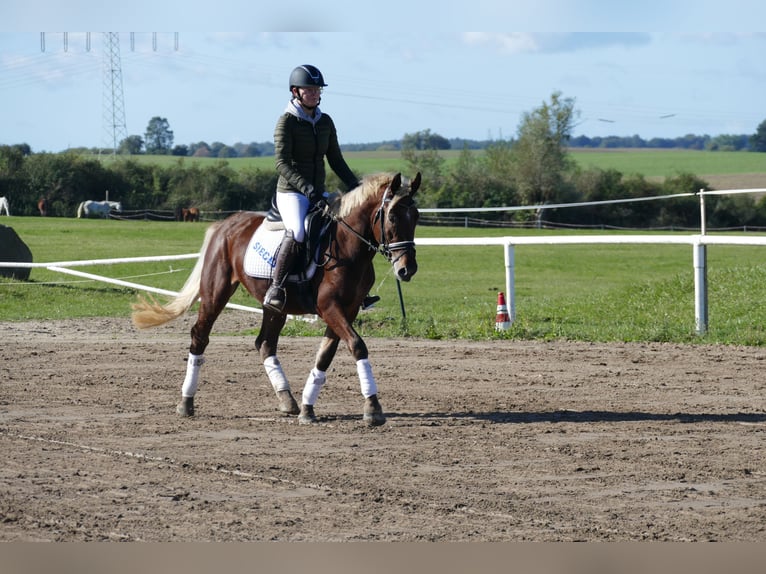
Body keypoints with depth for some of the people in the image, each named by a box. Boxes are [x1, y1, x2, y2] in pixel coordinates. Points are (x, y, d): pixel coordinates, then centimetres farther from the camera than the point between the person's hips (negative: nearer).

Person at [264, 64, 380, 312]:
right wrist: (307, 189, -30)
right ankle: (275, 289, -26)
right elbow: (282, 163, -18)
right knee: (297, 232, -34)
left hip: (318, 193, 7)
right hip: (291, 192, -7)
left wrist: (356, 187, 2)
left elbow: (336, 161, 15)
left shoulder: (325, 122, 10)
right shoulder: (287, 121, -9)